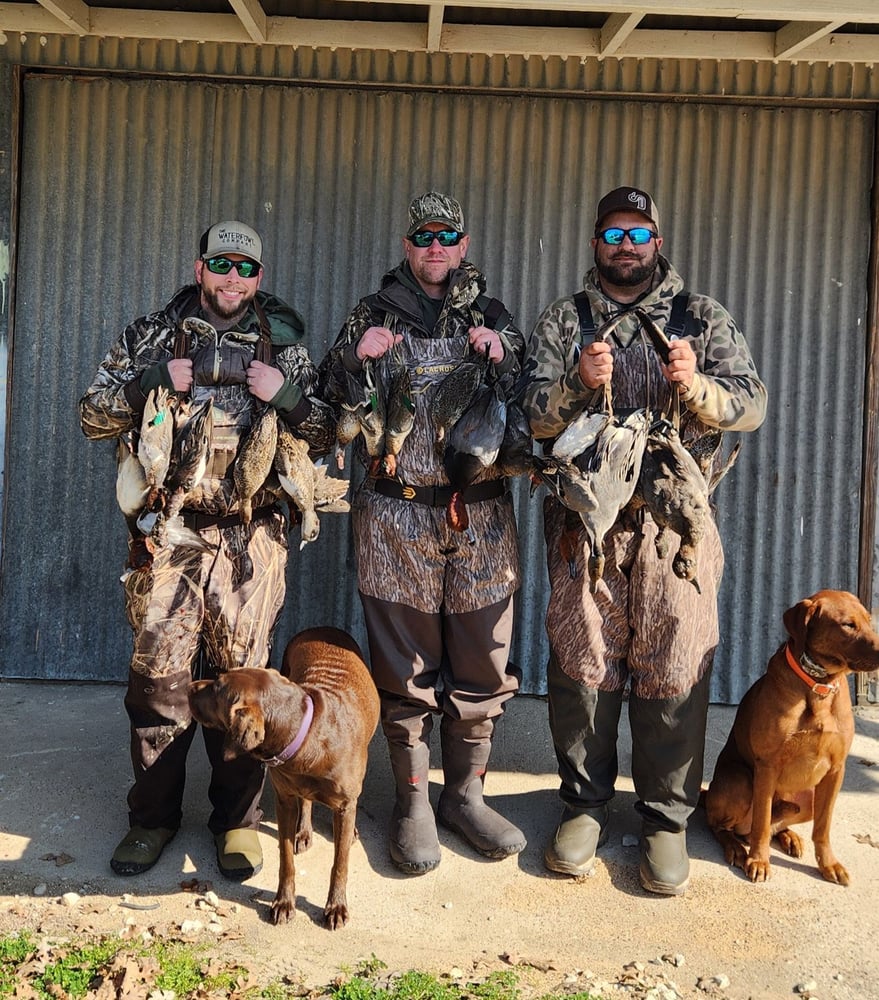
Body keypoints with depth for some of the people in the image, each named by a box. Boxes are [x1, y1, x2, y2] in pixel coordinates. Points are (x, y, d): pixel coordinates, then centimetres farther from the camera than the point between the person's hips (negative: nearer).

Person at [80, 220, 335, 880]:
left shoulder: (285, 347, 7)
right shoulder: (154, 335, 7)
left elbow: (326, 437, 8)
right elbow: (94, 416, 5)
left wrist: (288, 395, -10)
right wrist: (152, 379, -11)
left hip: (252, 538, 0)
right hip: (168, 533, 0)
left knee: (243, 675, 7)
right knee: (159, 672, 4)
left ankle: (237, 819, 22)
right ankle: (154, 817, 21)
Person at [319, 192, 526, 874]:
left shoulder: (493, 318, 13)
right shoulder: (374, 317, 10)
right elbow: (330, 405, 10)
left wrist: (502, 359, -7)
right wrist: (356, 359, -8)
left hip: (481, 515, 2)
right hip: (398, 515, -1)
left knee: (482, 661, 6)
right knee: (406, 666, 4)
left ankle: (465, 793, 24)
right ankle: (413, 802, 19)